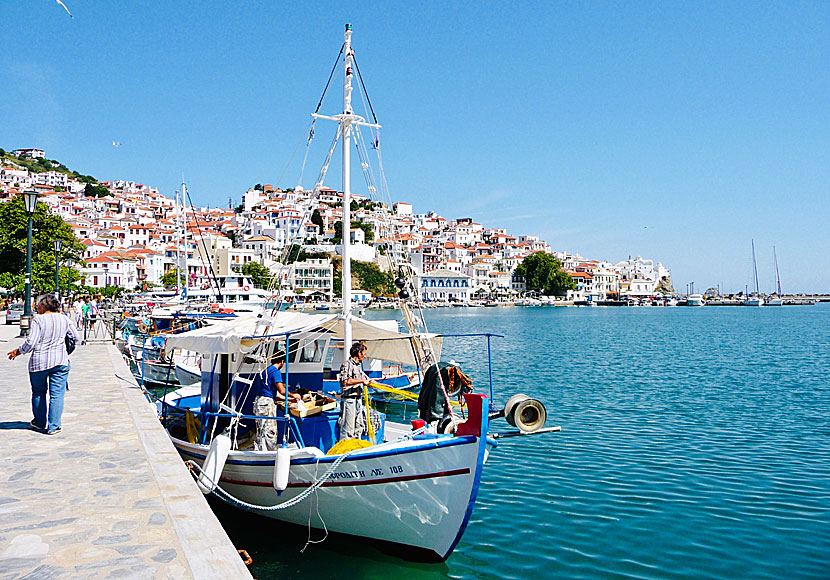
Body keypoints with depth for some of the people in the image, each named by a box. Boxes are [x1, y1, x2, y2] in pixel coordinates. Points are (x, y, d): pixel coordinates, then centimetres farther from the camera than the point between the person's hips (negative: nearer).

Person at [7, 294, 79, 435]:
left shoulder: (38, 320, -9)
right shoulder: (64, 319, 3)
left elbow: (30, 343, -14)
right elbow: (76, 337, 12)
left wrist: (18, 351, 2)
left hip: (39, 362, -2)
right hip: (60, 361, 2)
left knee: (38, 392, 18)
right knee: (57, 394, 4)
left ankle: (40, 422, 30)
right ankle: (53, 426, 2)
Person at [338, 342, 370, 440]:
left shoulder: (359, 365, 18)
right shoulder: (347, 364, -11)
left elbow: (367, 381, 28)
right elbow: (345, 381, -27)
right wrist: (361, 380, -20)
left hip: (358, 399, 10)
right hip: (349, 400, -10)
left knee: (359, 427, 16)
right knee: (348, 429, -7)